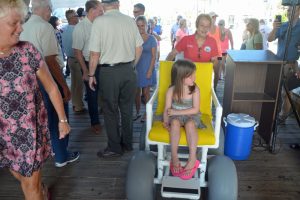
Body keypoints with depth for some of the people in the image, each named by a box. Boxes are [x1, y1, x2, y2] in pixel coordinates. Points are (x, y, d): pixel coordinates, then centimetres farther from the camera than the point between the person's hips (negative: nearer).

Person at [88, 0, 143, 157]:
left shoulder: (99, 22, -11)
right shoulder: (130, 20, 0)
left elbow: (95, 53, -12)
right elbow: (139, 48, 4)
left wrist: (91, 75, 0)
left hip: (109, 71, -4)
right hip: (128, 70, 4)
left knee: (111, 111, 9)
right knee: (127, 109, 15)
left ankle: (115, 148, 20)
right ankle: (127, 144, 29)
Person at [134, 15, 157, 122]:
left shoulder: (151, 38, -2)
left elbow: (154, 56, -4)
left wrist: (150, 70, -11)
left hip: (147, 68, -2)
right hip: (136, 68, 3)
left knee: (146, 92, 5)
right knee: (136, 92, 8)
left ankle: (147, 113, 19)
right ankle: (137, 112, 23)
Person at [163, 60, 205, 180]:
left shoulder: (195, 90, -12)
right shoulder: (171, 91, -9)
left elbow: (195, 109, -15)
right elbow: (167, 110, -7)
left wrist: (177, 112, -20)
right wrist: (166, 122, -24)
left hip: (191, 116, -1)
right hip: (176, 116, 1)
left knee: (190, 124, -35)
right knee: (175, 122, -34)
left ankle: (192, 159, -30)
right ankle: (174, 157, -28)